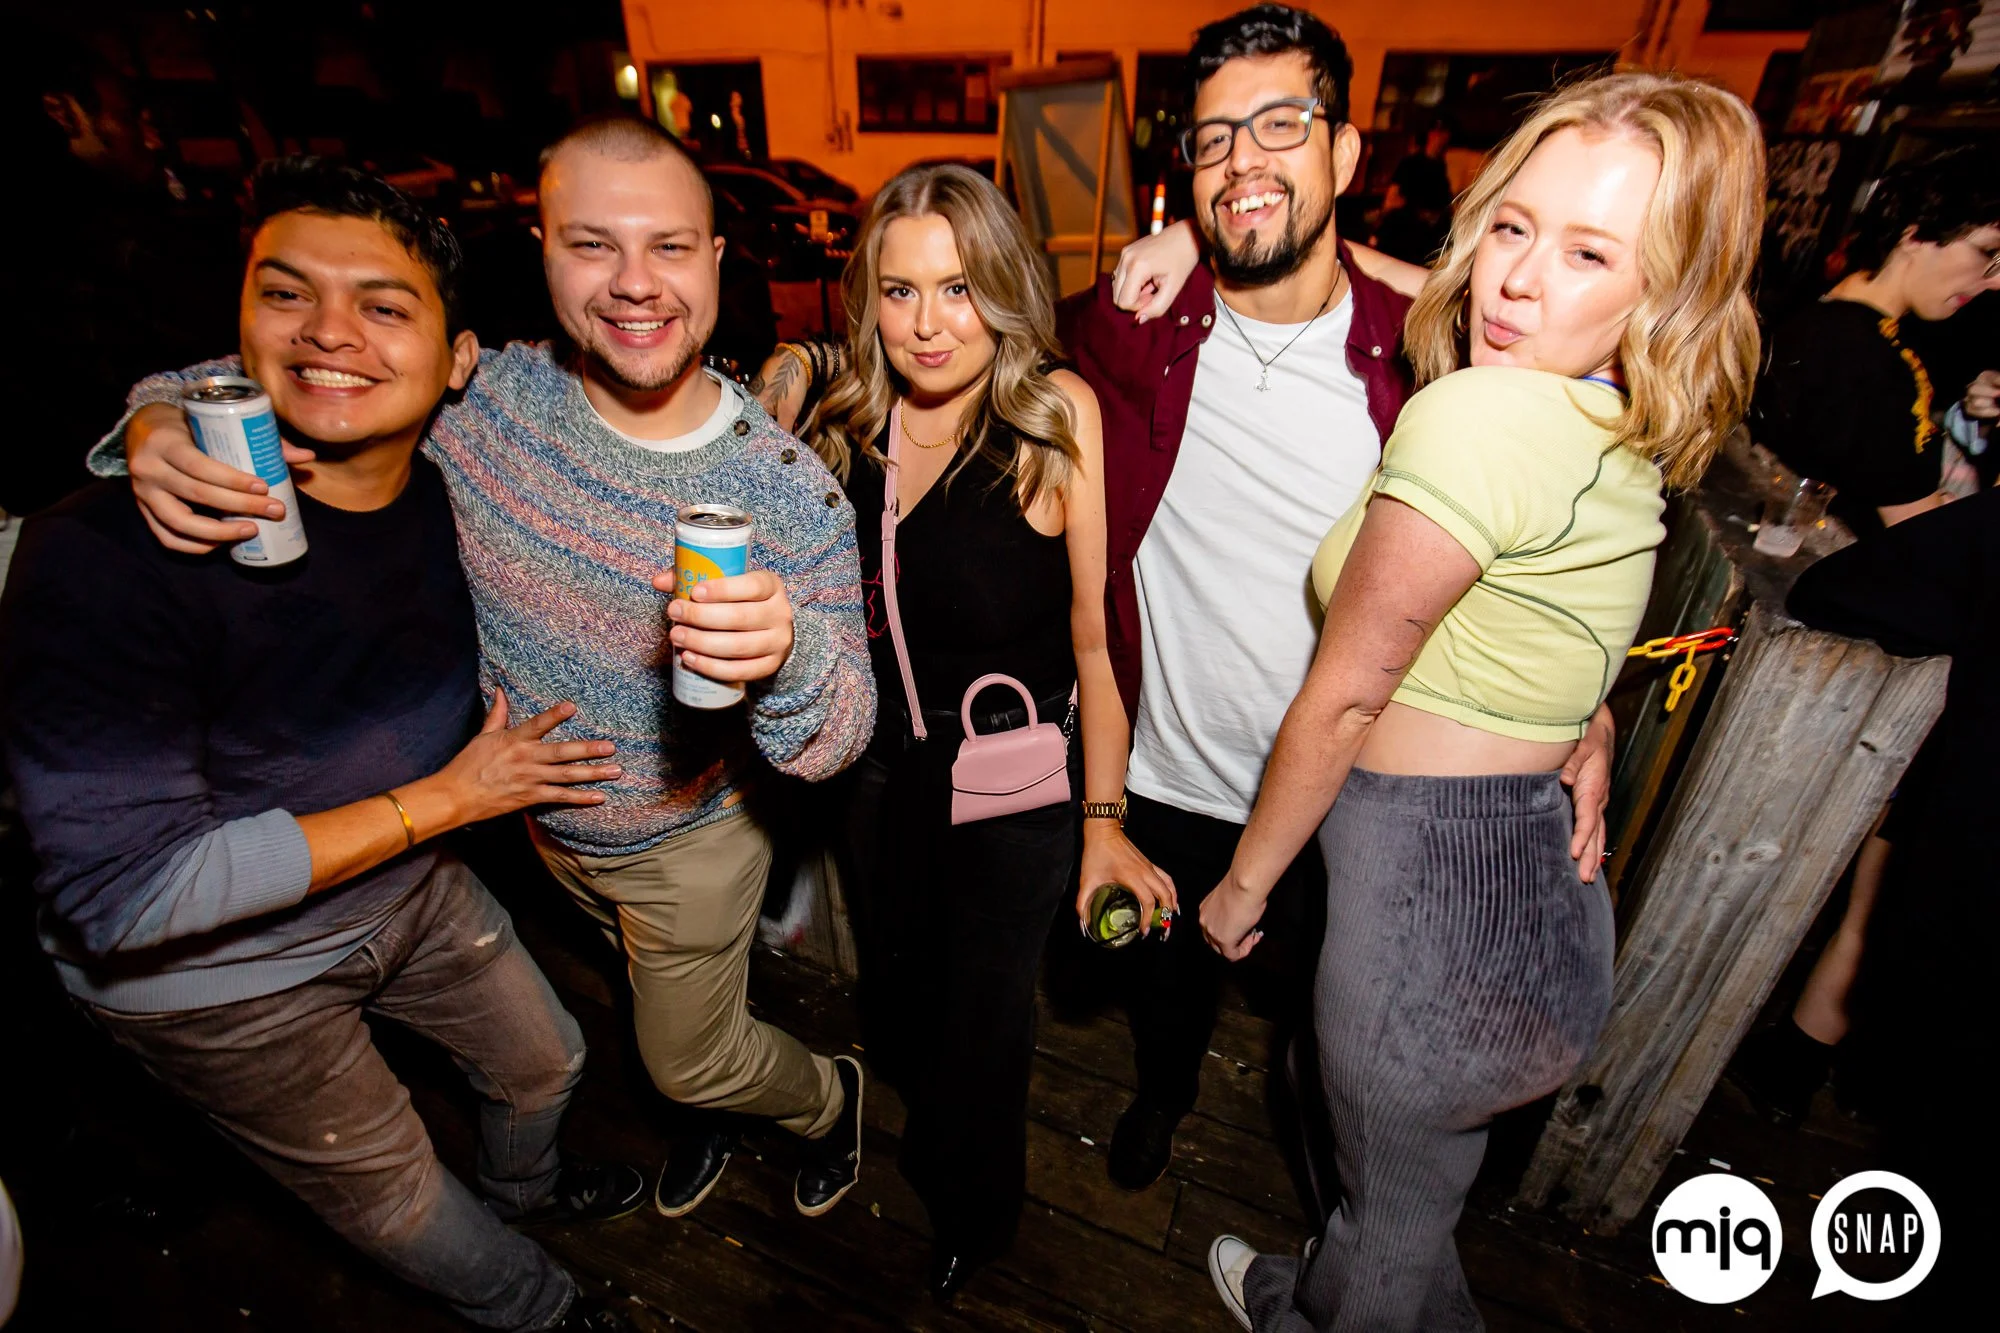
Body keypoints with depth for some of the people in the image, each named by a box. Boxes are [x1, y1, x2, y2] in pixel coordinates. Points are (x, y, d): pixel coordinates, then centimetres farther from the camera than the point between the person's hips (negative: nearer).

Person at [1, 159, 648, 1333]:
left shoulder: (458, 476, -16)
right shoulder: (109, 552, -33)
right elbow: (122, 894, -30)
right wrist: (446, 798, -26)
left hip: (413, 885, 5)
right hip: (217, 971, -5)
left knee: (545, 1061, 26)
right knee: (392, 1189, 20)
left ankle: (526, 1183, 64)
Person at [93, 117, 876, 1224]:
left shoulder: (793, 491, -27)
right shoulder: (484, 397, -18)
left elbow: (838, 740, -28)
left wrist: (786, 655, -50)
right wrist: (160, 419, -24)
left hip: (689, 843, -4)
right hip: (541, 821, 4)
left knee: (687, 1061, 20)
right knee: (667, 1022, 31)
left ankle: (825, 1097, 54)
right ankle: (714, 1102, 65)